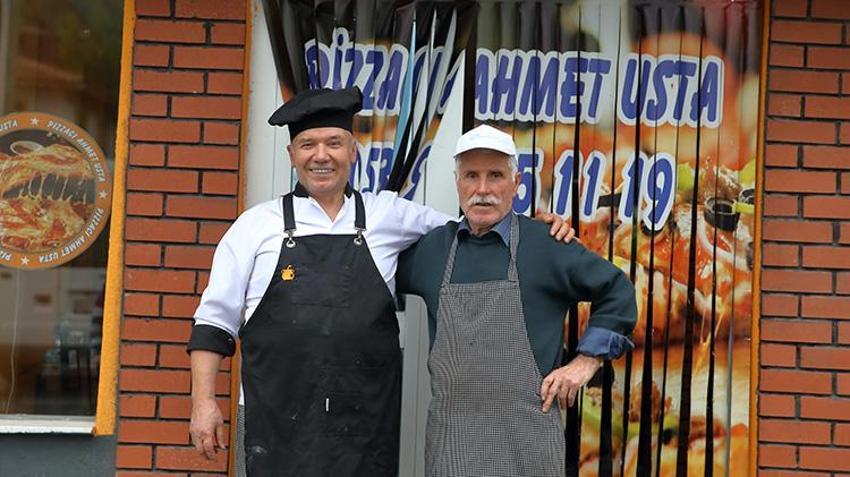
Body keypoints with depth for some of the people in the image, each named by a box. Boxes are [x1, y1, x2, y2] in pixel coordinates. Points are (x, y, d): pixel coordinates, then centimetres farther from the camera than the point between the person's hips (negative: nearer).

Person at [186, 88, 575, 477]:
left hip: (366, 427, 1)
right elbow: (216, 320, 6)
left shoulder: (389, 215, 8)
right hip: (277, 426, -1)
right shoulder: (257, 224, 5)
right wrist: (203, 401, 0)